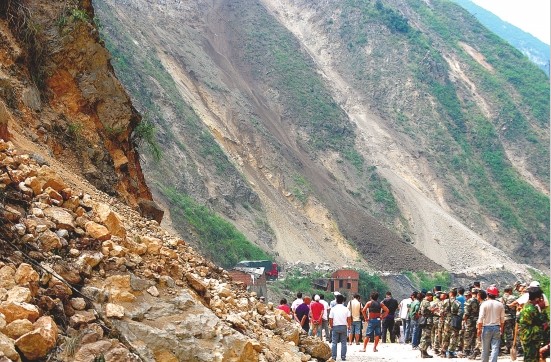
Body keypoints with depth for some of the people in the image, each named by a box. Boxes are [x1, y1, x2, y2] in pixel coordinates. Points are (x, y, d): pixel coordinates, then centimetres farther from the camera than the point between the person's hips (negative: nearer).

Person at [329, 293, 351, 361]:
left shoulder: (333, 309, -6)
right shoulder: (346, 309, -2)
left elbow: (330, 319, -5)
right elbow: (349, 319, -1)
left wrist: (331, 326, 10)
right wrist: (349, 326, 14)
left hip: (335, 327, -1)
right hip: (344, 327, 1)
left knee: (334, 342, 6)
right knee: (343, 342, 7)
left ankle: (334, 357, 3)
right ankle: (343, 357, 5)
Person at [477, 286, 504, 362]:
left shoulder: (484, 304, -8)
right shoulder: (500, 305, -1)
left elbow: (481, 318, -10)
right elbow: (502, 319, 5)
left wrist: (479, 329, -3)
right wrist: (501, 329, 17)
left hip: (486, 328, -1)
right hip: (496, 328, 1)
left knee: (485, 349, 10)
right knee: (495, 348, 0)